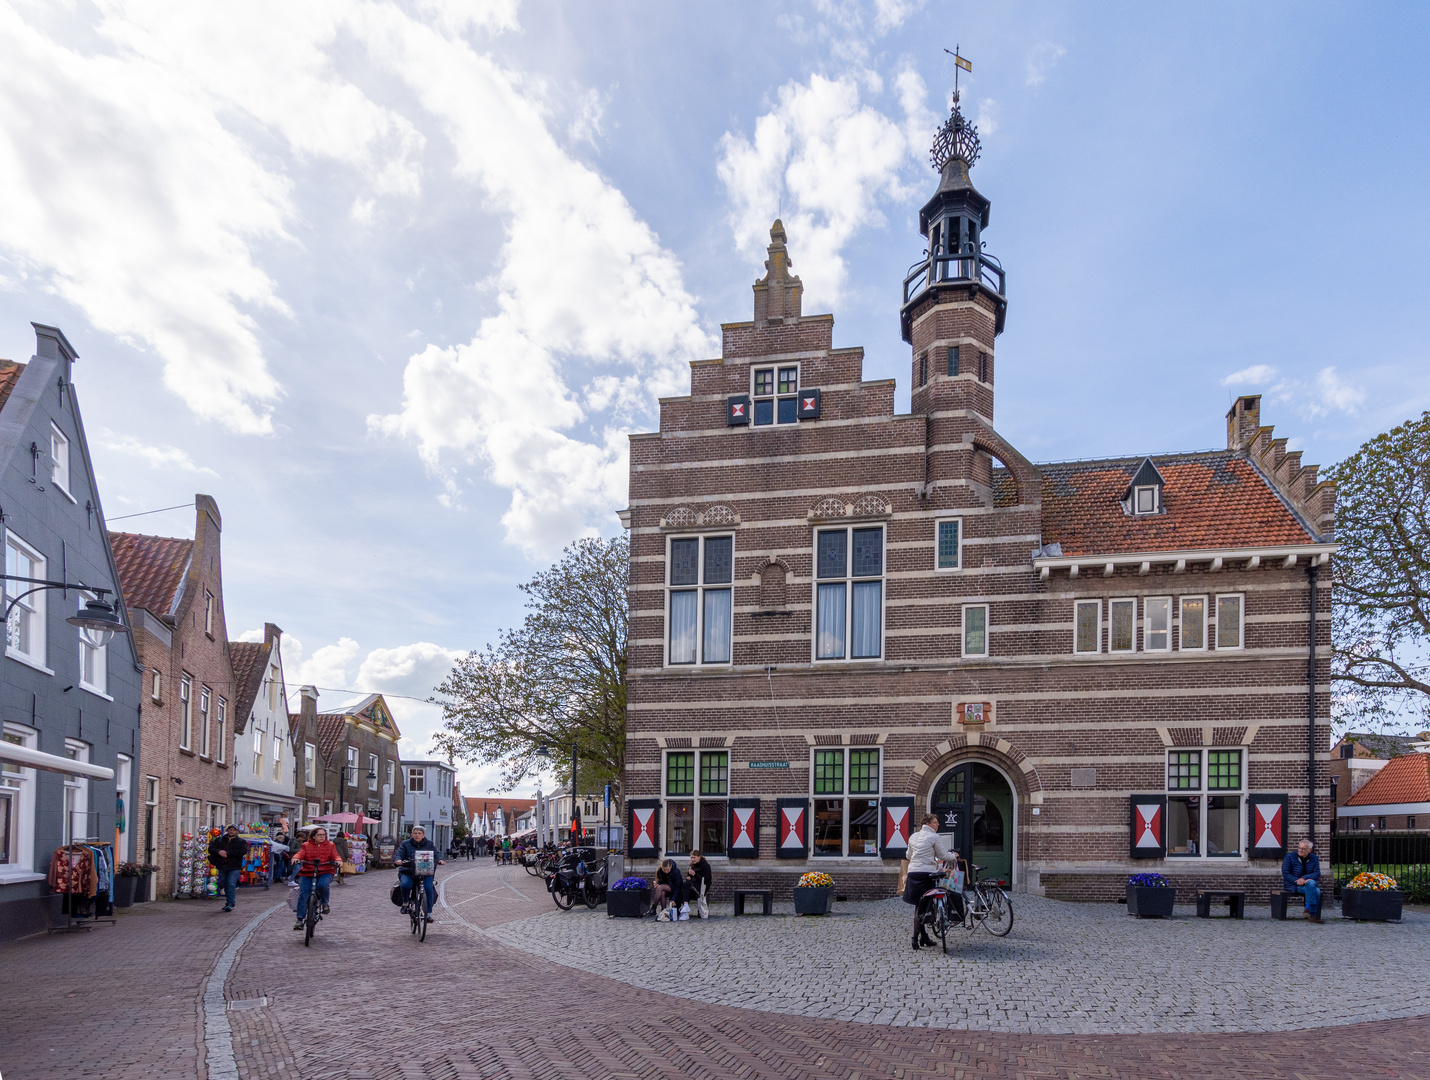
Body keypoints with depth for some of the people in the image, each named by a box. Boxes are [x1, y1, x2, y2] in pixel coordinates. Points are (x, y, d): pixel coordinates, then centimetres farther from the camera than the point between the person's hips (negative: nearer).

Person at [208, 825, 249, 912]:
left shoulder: (241, 841, 3)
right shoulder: (219, 840, 14)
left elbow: (243, 851, -15)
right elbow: (211, 848, 4)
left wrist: (227, 853, -18)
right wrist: (218, 852, -18)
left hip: (234, 867, -4)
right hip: (222, 867, 4)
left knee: (231, 884, -14)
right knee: (225, 885, 10)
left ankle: (230, 903, -12)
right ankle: (228, 902, 22)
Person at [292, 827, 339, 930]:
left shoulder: (330, 845, 13)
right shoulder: (306, 845, 11)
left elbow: (335, 856, 4)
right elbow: (300, 854, -1)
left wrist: (338, 860, -19)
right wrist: (296, 859, -24)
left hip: (325, 872, -1)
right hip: (307, 873, 1)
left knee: (323, 885, -32)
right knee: (303, 895, -11)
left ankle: (324, 903, -4)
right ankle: (300, 920, -5)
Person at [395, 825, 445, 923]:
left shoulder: (429, 844, 13)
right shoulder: (406, 844, 11)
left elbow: (436, 854, 7)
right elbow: (399, 853, -1)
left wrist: (439, 860, -14)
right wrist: (399, 860, -23)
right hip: (408, 872, 0)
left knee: (429, 888, -25)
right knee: (405, 884, -32)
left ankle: (429, 913, -12)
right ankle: (405, 902, 1)